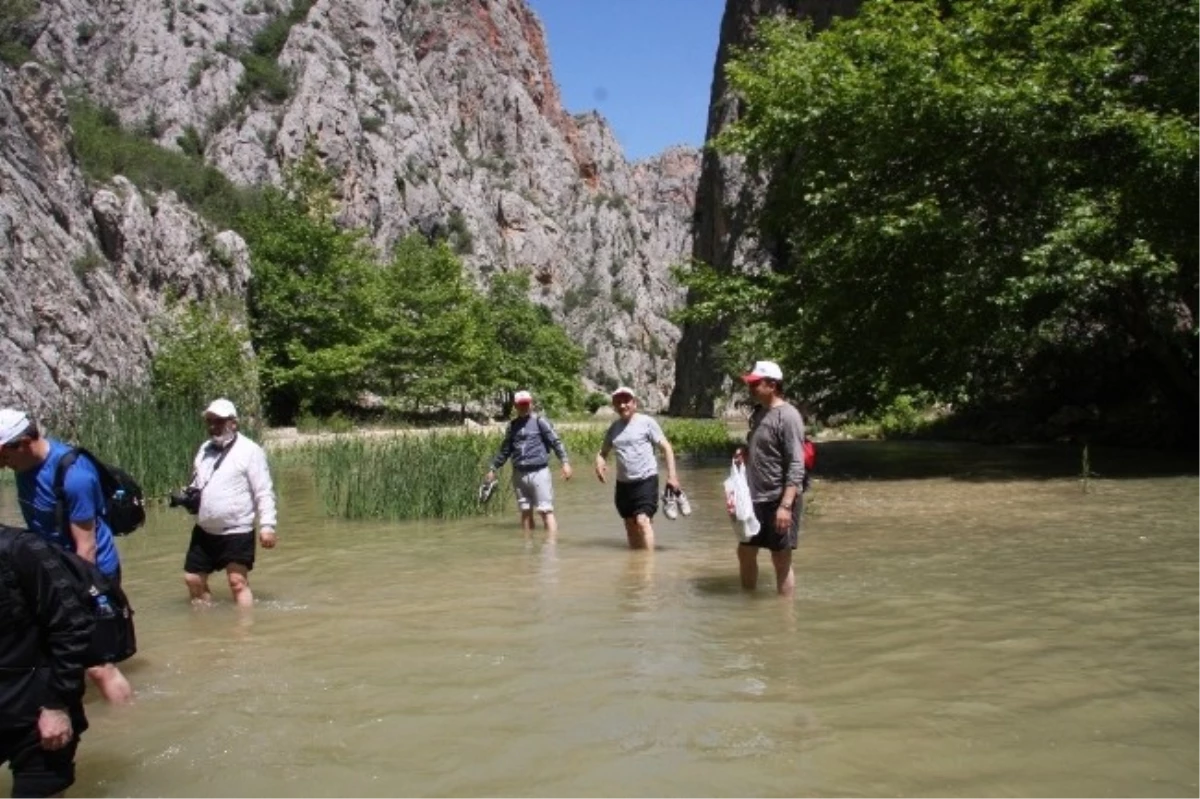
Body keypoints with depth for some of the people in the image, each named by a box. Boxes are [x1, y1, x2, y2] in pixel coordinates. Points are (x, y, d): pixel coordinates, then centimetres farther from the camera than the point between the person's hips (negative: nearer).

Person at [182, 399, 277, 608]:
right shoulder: (205, 449, 12)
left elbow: (264, 492, -12)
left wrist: (267, 525, -20)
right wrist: (189, 496, 1)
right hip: (204, 531, 7)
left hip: (237, 532, -7)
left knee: (238, 582, -9)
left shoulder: (249, 450, -9)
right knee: (193, 578, 12)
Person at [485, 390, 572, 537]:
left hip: (539, 472, -5)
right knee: (525, 511, 9)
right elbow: (505, 450, 23)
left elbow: (556, 442, -7)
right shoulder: (512, 425, 14)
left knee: (546, 510, -8)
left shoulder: (540, 421, -1)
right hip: (519, 474, 5)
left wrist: (565, 462, -18)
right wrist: (493, 469, 24)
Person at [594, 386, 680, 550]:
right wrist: (600, 463, -4)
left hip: (646, 480, -5)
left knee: (643, 521, -19)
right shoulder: (614, 427, 10)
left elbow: (666, 447, -3)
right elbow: (603, 451, 19)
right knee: (631, 527, 11)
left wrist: (672, 475, -10)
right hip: (623, 483, 6)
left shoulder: (646, 422, -3)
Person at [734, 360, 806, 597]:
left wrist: (786, 505, -25)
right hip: (755, 499, 9)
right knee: (745, 553, 16)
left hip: (779, 500, -9)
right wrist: (745, 453, 2)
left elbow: (796, 465, -20)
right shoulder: (758, 413, 10)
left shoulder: (788, 416, -15)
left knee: (781, 560, 0)